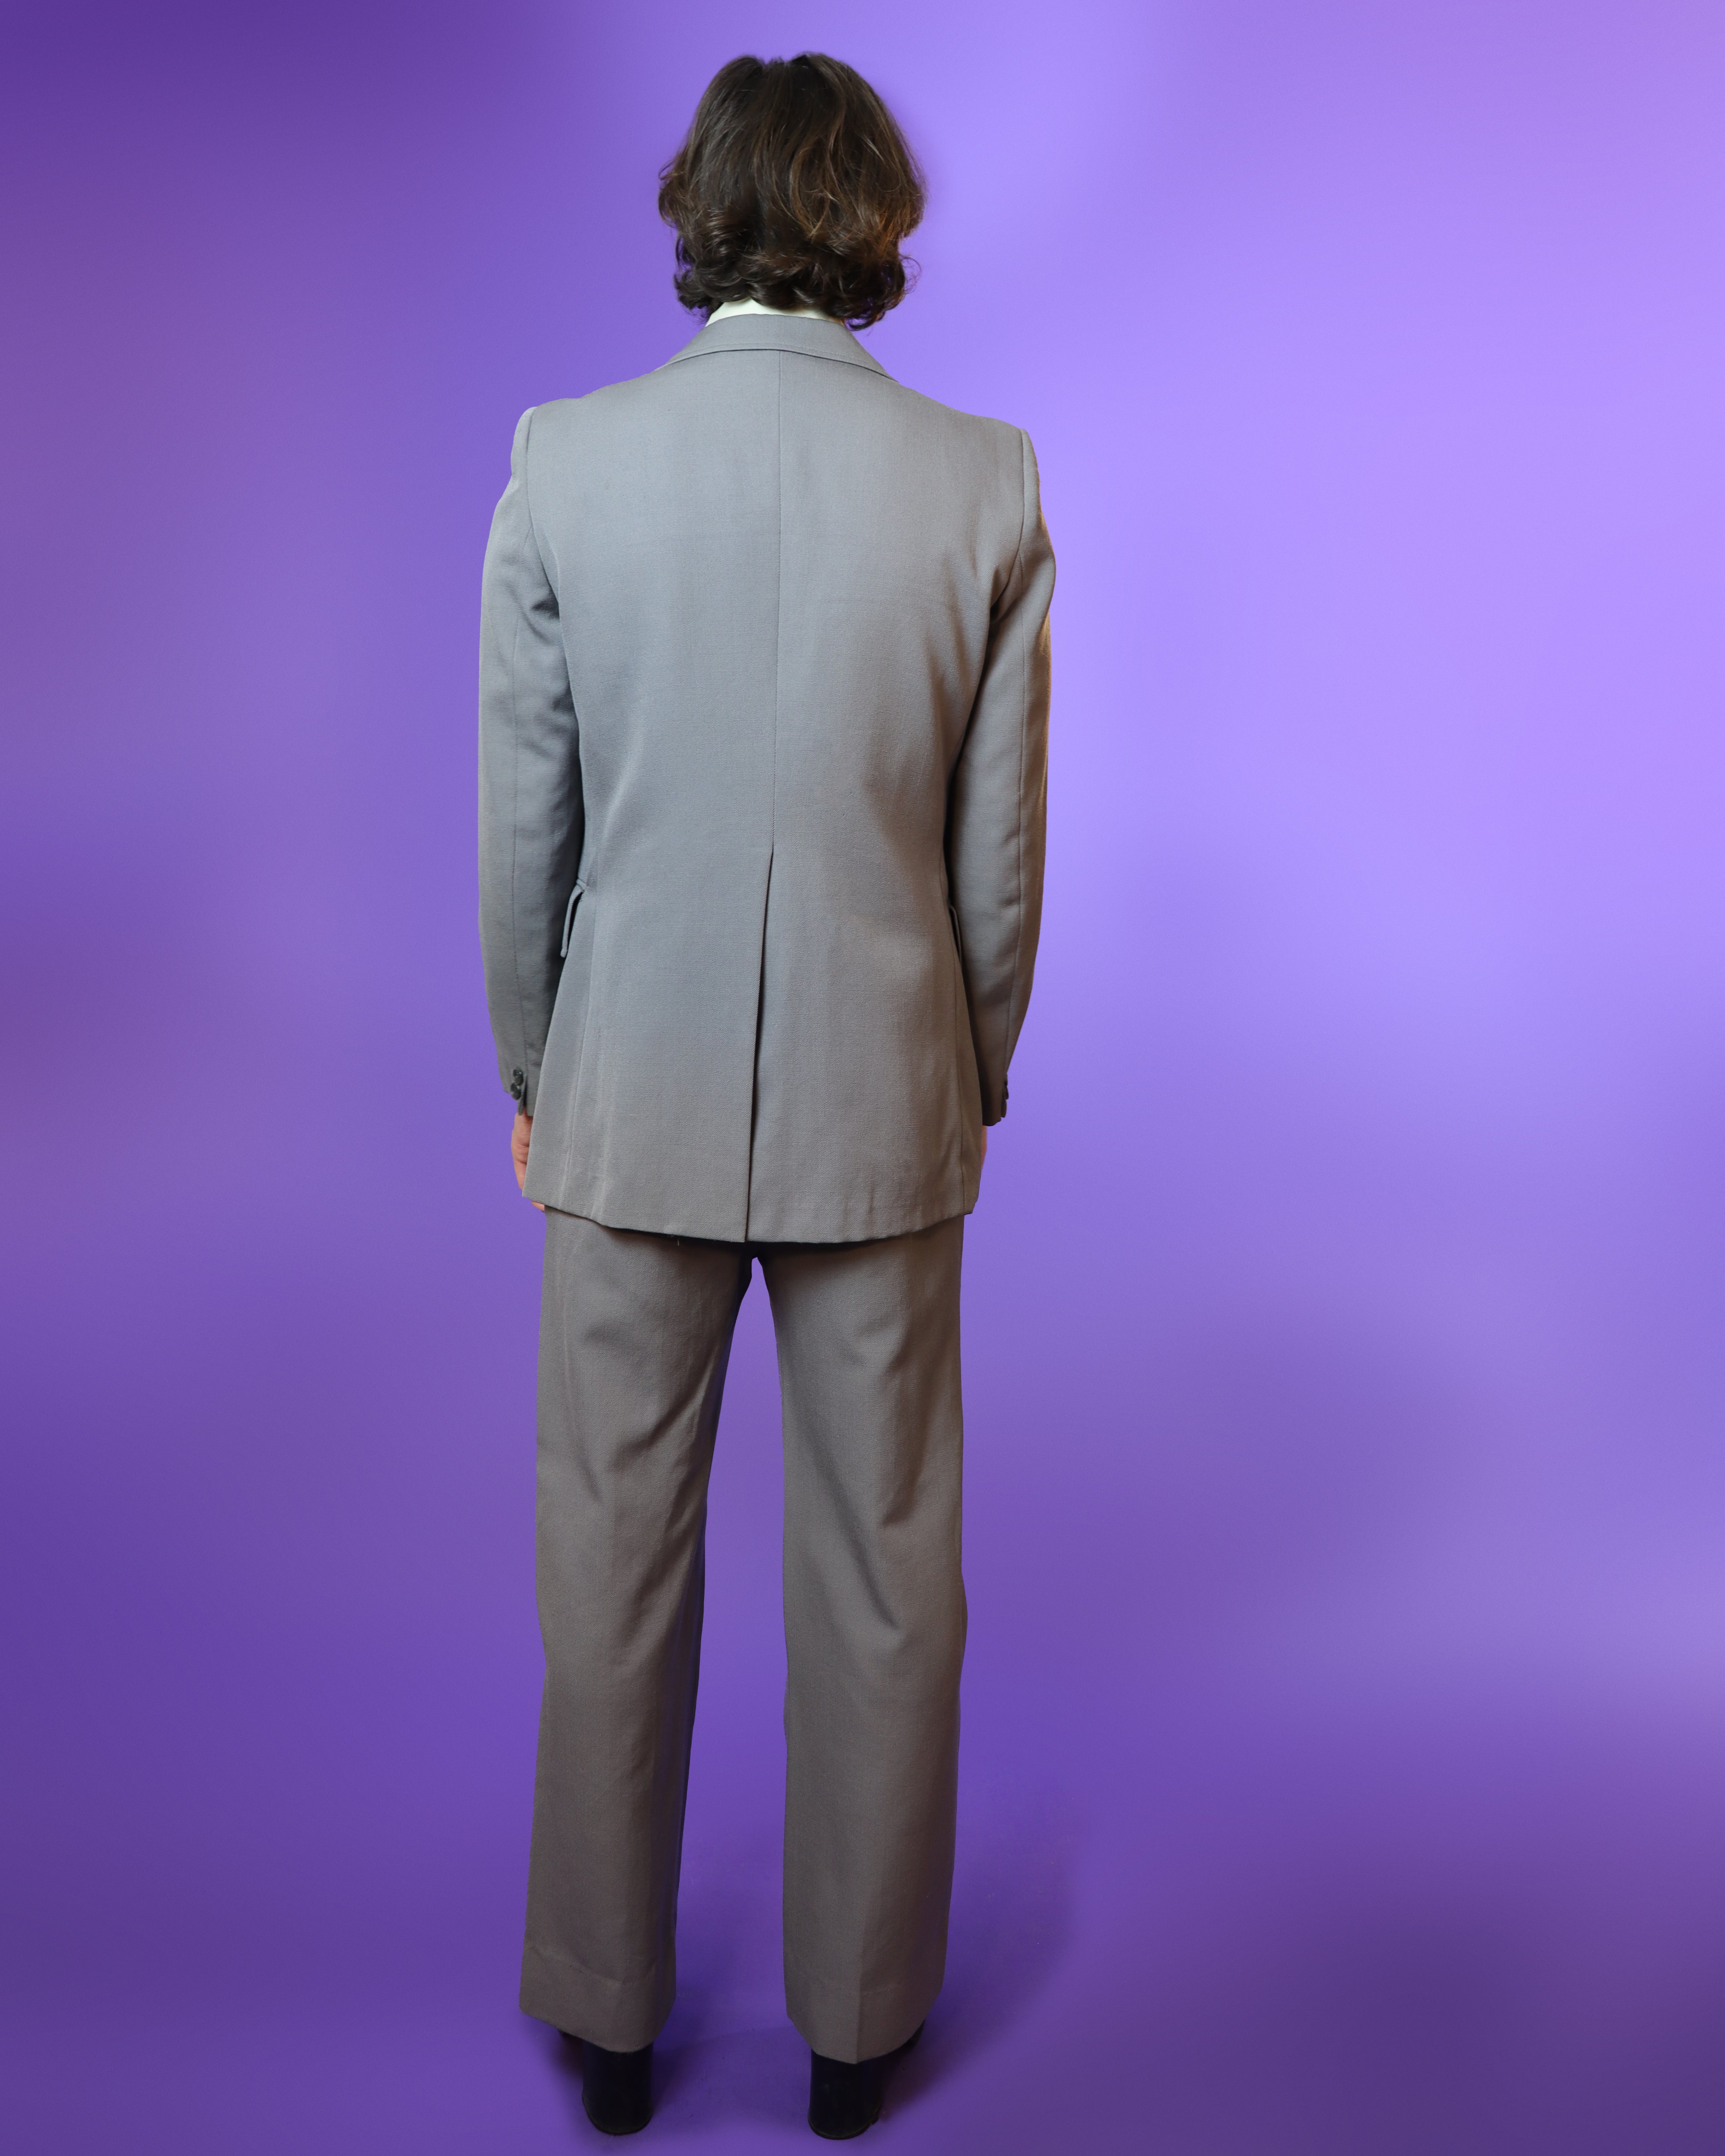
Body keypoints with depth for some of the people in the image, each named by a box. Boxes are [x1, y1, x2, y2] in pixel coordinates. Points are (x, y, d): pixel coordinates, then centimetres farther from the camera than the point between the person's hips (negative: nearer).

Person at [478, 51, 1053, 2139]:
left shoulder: (566, 460, -5)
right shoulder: (986, 481, -4)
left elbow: (518, 823, -2)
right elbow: (1001, 848, 0)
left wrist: (531, 1074, 12)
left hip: (632, 1100, 0)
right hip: (881, 1102, 1)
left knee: (612, 1570, 15)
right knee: (883, 1584, 15)